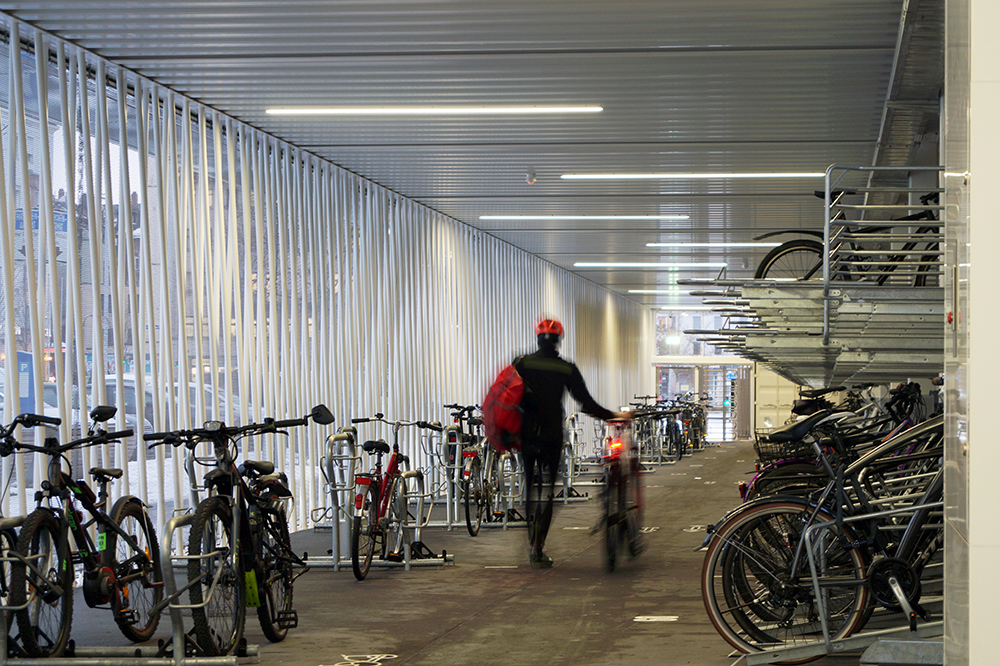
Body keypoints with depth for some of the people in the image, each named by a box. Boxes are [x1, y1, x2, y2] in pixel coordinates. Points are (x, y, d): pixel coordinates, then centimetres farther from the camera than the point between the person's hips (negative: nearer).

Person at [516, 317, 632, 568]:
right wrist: (614, 415, 9)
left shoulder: (521, 363, 3)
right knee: (546, 491, 3)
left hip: (525, 434, 2)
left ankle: (531, 543, 22)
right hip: (551, 436, -2)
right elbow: (587, 403, -1)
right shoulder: (567, 369, 0)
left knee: (529, 489, 17)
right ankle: (538, 549, -6)